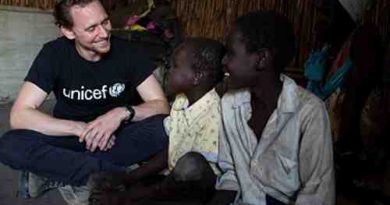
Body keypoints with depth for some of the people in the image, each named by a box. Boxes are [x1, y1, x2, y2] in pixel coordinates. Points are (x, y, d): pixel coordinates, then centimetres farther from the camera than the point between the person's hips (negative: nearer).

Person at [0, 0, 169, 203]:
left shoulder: (127, 51, -13)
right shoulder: (54, 53, -15)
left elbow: (161, 105, -11)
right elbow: (19, 116, -20)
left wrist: (123, 113, -30)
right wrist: (80, 128, -29)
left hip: (118, 135, 1)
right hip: (71, 135, 0)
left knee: (165, 127, -30)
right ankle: (113, 174, -26)